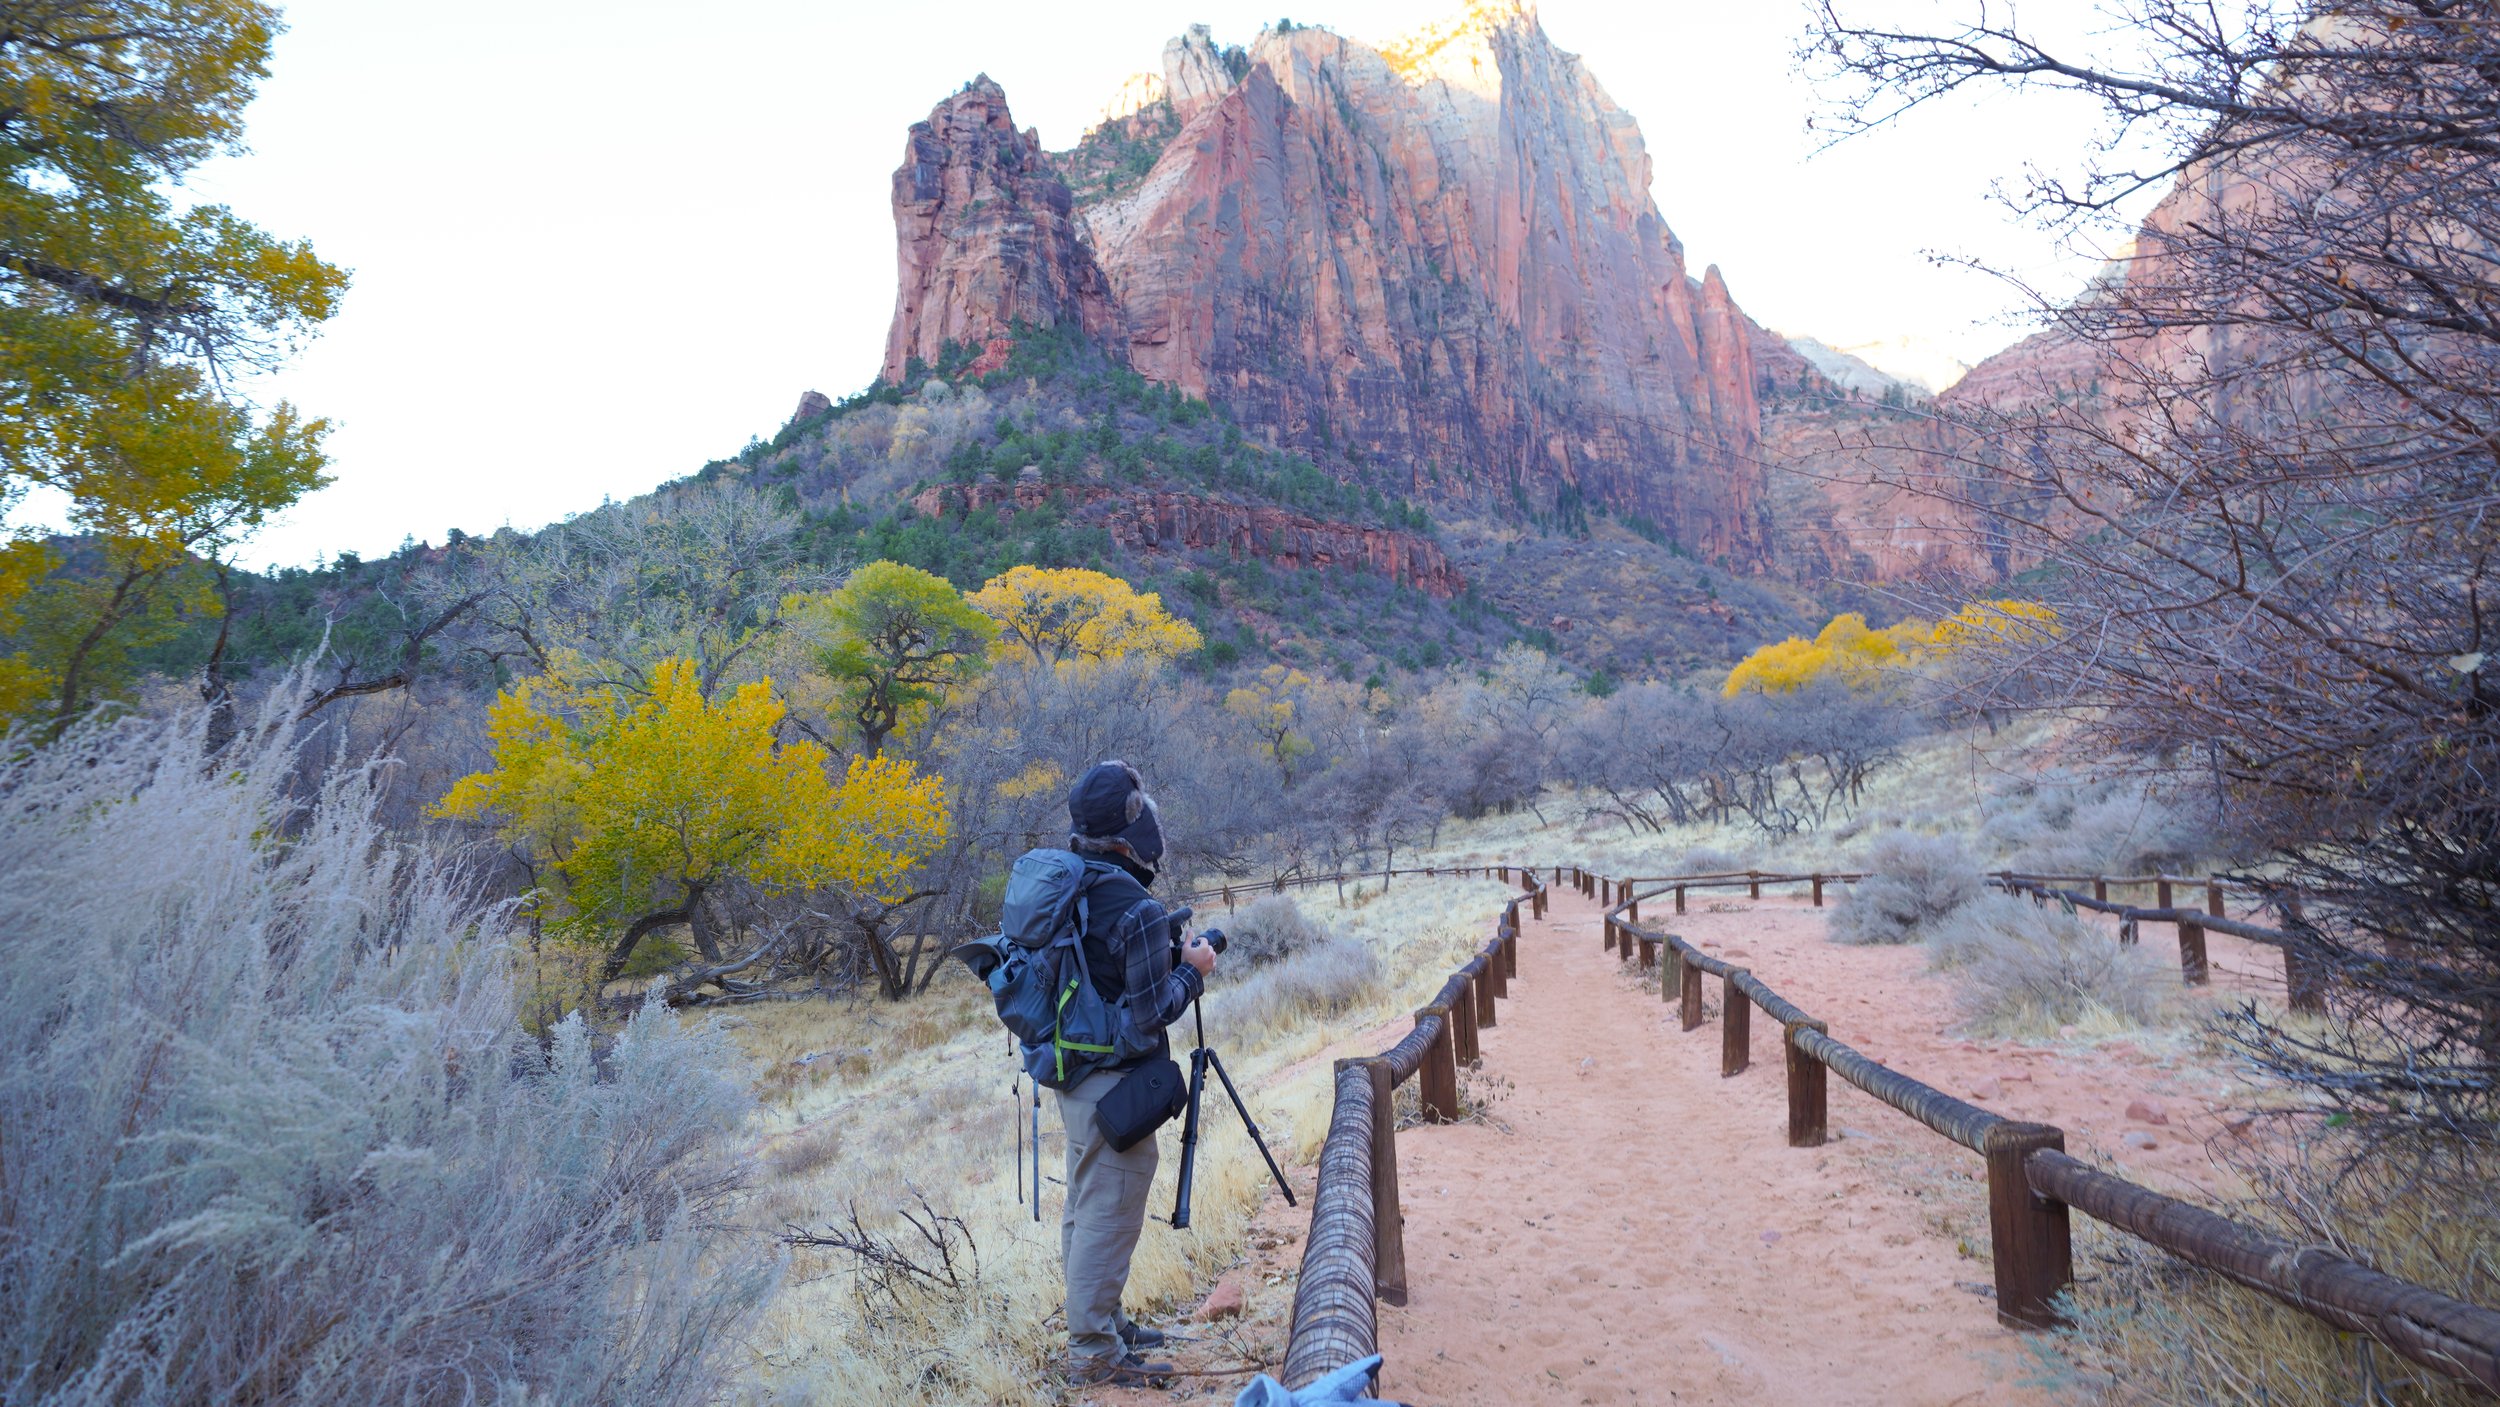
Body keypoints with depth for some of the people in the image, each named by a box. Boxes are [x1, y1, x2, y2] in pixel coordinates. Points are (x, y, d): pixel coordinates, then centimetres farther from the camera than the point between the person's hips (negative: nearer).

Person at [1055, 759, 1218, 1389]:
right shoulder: (1136, 908, -22)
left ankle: (1100, 1321, 32)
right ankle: (1096, 1354, 9)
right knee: (1108, 1217, 0)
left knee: (1085, 1207, 18)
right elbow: (1151, 1011, -17)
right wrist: (1193, 969, -2)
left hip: (1071, 1071, 9)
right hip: (1114, 1084, -9)